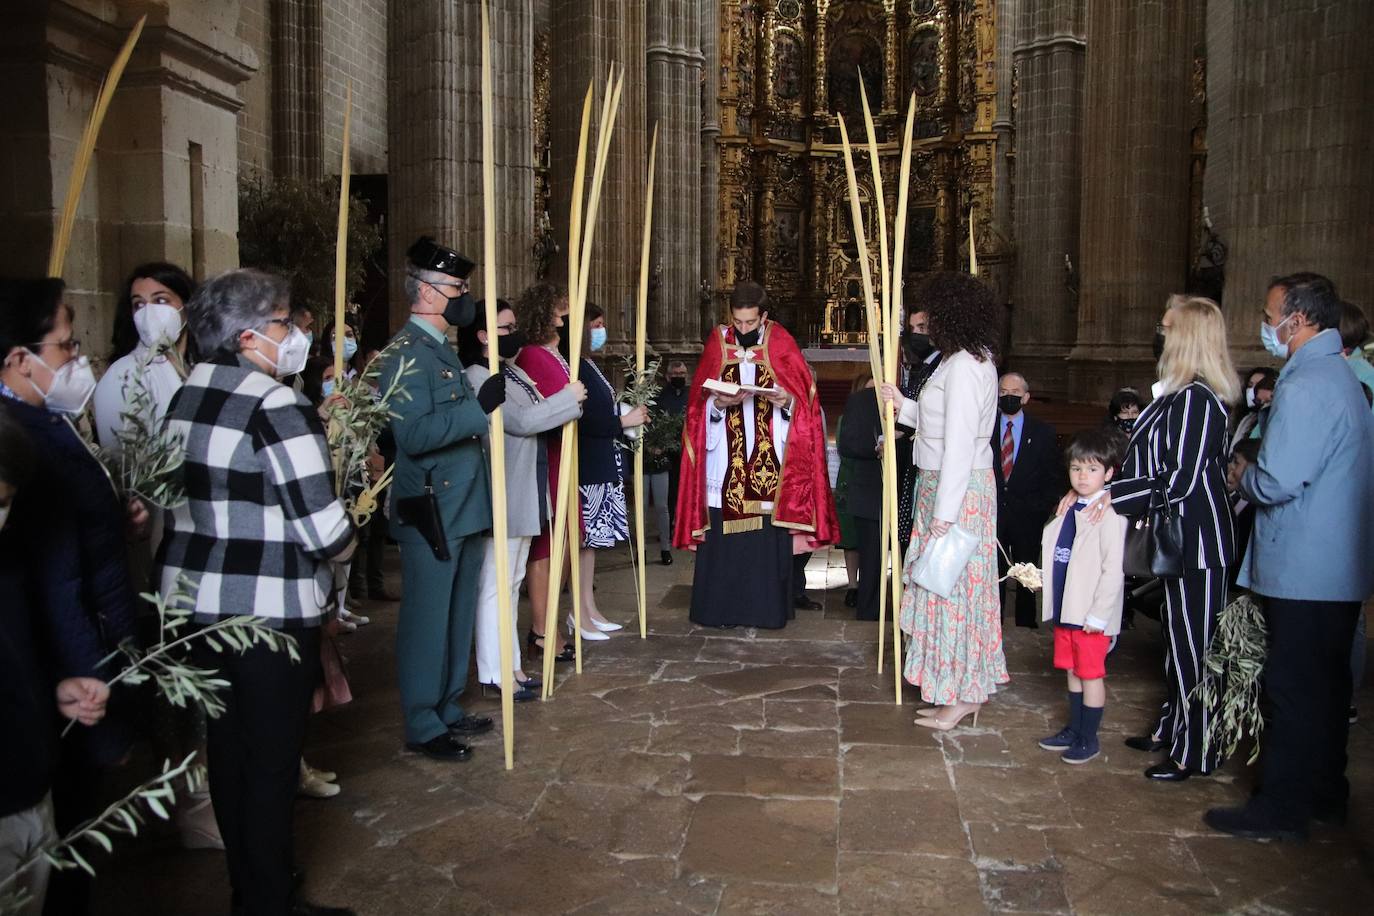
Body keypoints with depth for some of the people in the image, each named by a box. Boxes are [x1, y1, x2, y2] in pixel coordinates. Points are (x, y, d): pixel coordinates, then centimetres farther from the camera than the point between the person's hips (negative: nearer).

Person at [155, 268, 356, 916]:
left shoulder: (185, 396, 6)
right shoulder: (278, 407, -18)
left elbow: (195, 495, 13)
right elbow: (326, 534, -21)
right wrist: (344, 545, 1)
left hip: (193, 599, 8)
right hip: (270, 612, -8)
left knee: (227, 752, 18)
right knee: (272, 763, 6)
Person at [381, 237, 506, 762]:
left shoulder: (441, 349, 16)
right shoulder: (407, 351, -14)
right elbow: (414, 433, -25)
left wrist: (486, 403, 11)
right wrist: (479, 407, -26)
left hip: (462, 508, 10)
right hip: (429, 513, -9)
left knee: (457, 617, 16)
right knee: (427, 621, 1)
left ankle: (446, 710, 29)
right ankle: (422, 727, 13)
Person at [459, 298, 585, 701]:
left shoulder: (514, 372, 14)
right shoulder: (478, 377, -15)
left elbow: (536, 417, 14)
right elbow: (521, 421, -21)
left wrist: (567, 407, -3)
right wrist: (569, 399, -12)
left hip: (525, 492, 10)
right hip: (503, 495, -10)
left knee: (512, 580, 14)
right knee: (496, 583, -3)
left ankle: (510, 664, 23)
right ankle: (494, 672, 4)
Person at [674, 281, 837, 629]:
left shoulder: (781, 345, 3)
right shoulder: (717, 343, 6)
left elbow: (805, 398, 4)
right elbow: (699, 402, 7)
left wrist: (787, 400, -16)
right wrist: (718, 403, -13)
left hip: (770, 466, -1)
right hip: (724, 466, 1)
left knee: (769, 543, 1)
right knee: (722, 541, 1)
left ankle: (766, 609, 12)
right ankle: (720, 609, 12)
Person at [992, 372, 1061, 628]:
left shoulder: (1043, 432, 4)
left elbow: (1054, 476, 5)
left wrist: (1042, 508, -4)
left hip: (1027, 517, 0)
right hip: (991, 513, 0)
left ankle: (1026, 625, 17)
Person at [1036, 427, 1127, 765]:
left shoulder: (1109, 515, -16)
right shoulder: (1068, 509, 10)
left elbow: (1113, 569, -18)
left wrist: (1098, 615, -18)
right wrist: (1038, 575, 8)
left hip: (1091, 614, -8)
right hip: (1065, 608, 8)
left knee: (1091, 674, 4)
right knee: (1072, 672, 18)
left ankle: (1089, 739, 17)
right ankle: (1074, 729, 32)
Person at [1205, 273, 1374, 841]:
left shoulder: (1305, 386, -20)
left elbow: (1277, 481, -25)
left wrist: (1242, 478, -5)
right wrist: (1254, 476, 10)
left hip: (1303, 571, -10)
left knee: (1292, 691, -1)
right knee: (1326, 684, 18)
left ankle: (1281, 809, 9)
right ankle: (1324, 793, 31)